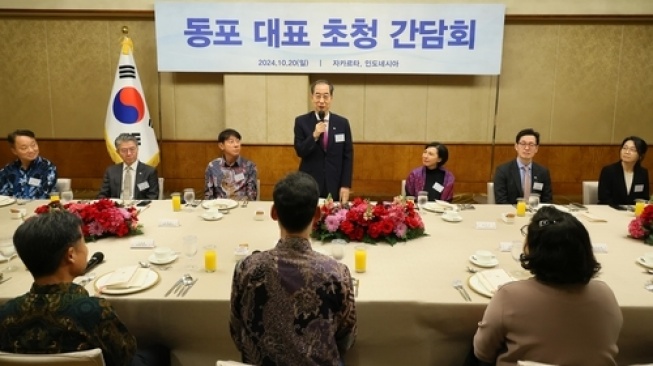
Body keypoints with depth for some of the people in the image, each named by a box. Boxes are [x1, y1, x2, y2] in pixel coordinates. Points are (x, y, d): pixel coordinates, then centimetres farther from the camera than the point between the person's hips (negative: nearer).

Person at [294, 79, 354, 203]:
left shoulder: (342, 123, 3)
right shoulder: (301, 121, -1)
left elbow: (348, 156, 3)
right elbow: (300, 152, -5)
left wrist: (346, 185, -3)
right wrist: (314, 135, -20)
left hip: (335, 186, 1)